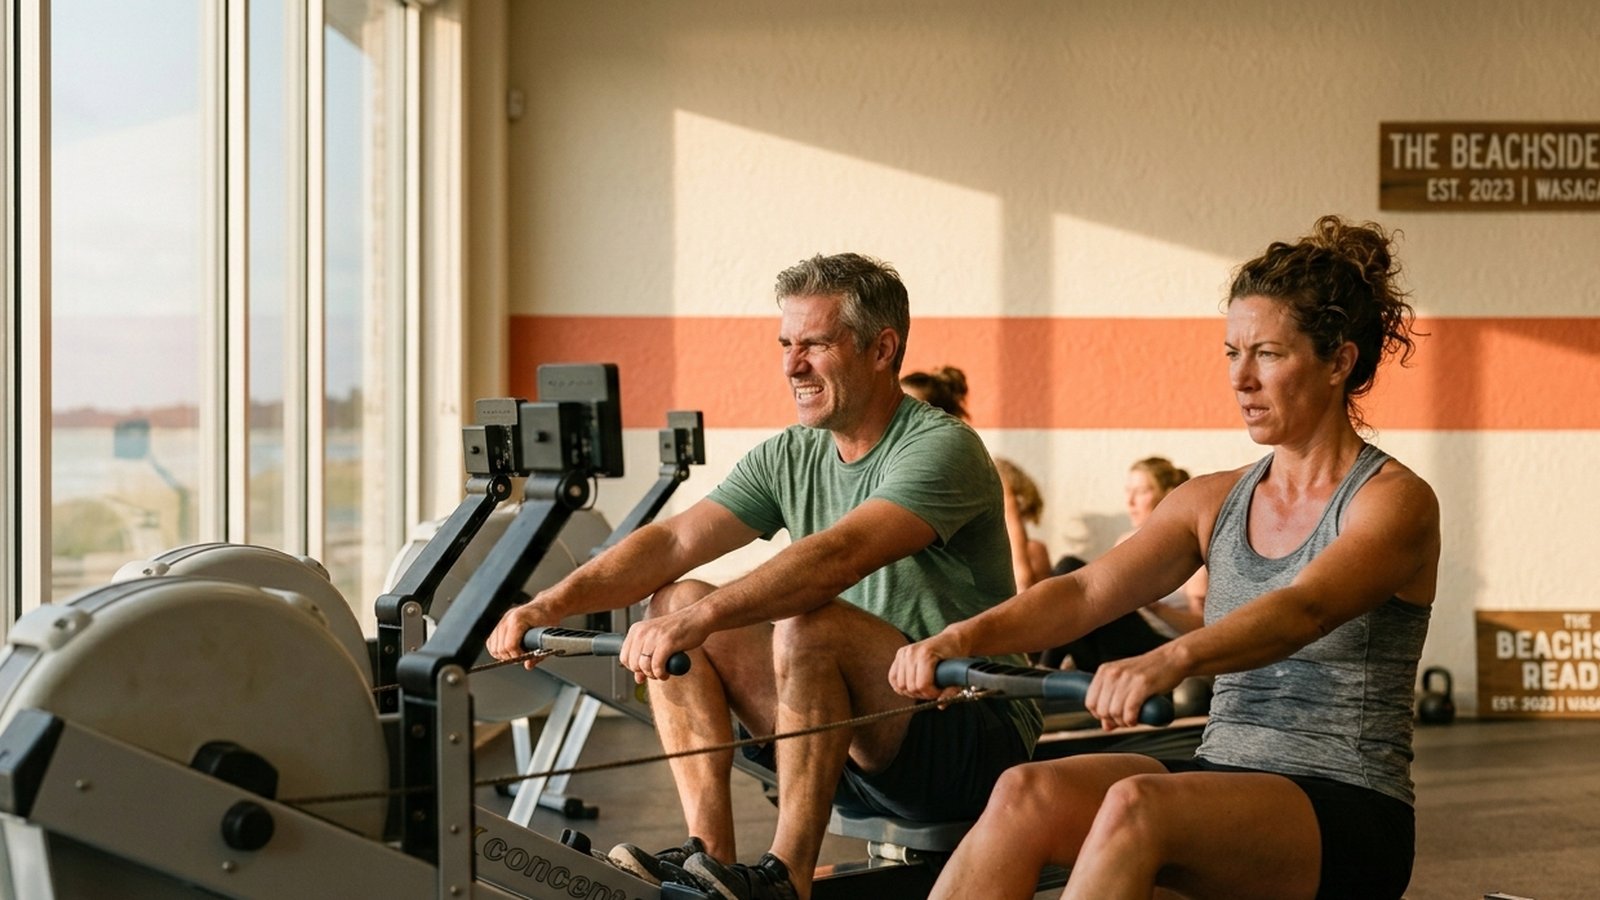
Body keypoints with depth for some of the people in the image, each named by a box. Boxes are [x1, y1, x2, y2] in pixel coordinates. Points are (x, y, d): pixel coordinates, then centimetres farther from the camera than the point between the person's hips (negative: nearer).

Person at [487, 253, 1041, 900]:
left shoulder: (940, 449, -15)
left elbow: (841, 555, -33)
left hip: (974, 732, -7)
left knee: (806, 623, -32)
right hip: (855, 749, 7)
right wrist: (554, 603, -18)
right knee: (674, 603, -4)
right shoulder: (790, 458, 8)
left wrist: (702, 618, -44)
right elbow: (674, 542, -4)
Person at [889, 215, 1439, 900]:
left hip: (1347, 817, -5)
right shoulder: (1213, 502, 12)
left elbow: (1303, 611, -26)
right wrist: (963, 636, -22)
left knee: (1137, 806, -34)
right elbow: (1087, 591, -3)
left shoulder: (1396, 501, -6)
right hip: (1222, 777, 6)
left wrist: (1169, 660, -46)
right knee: (1027, 792, -23)